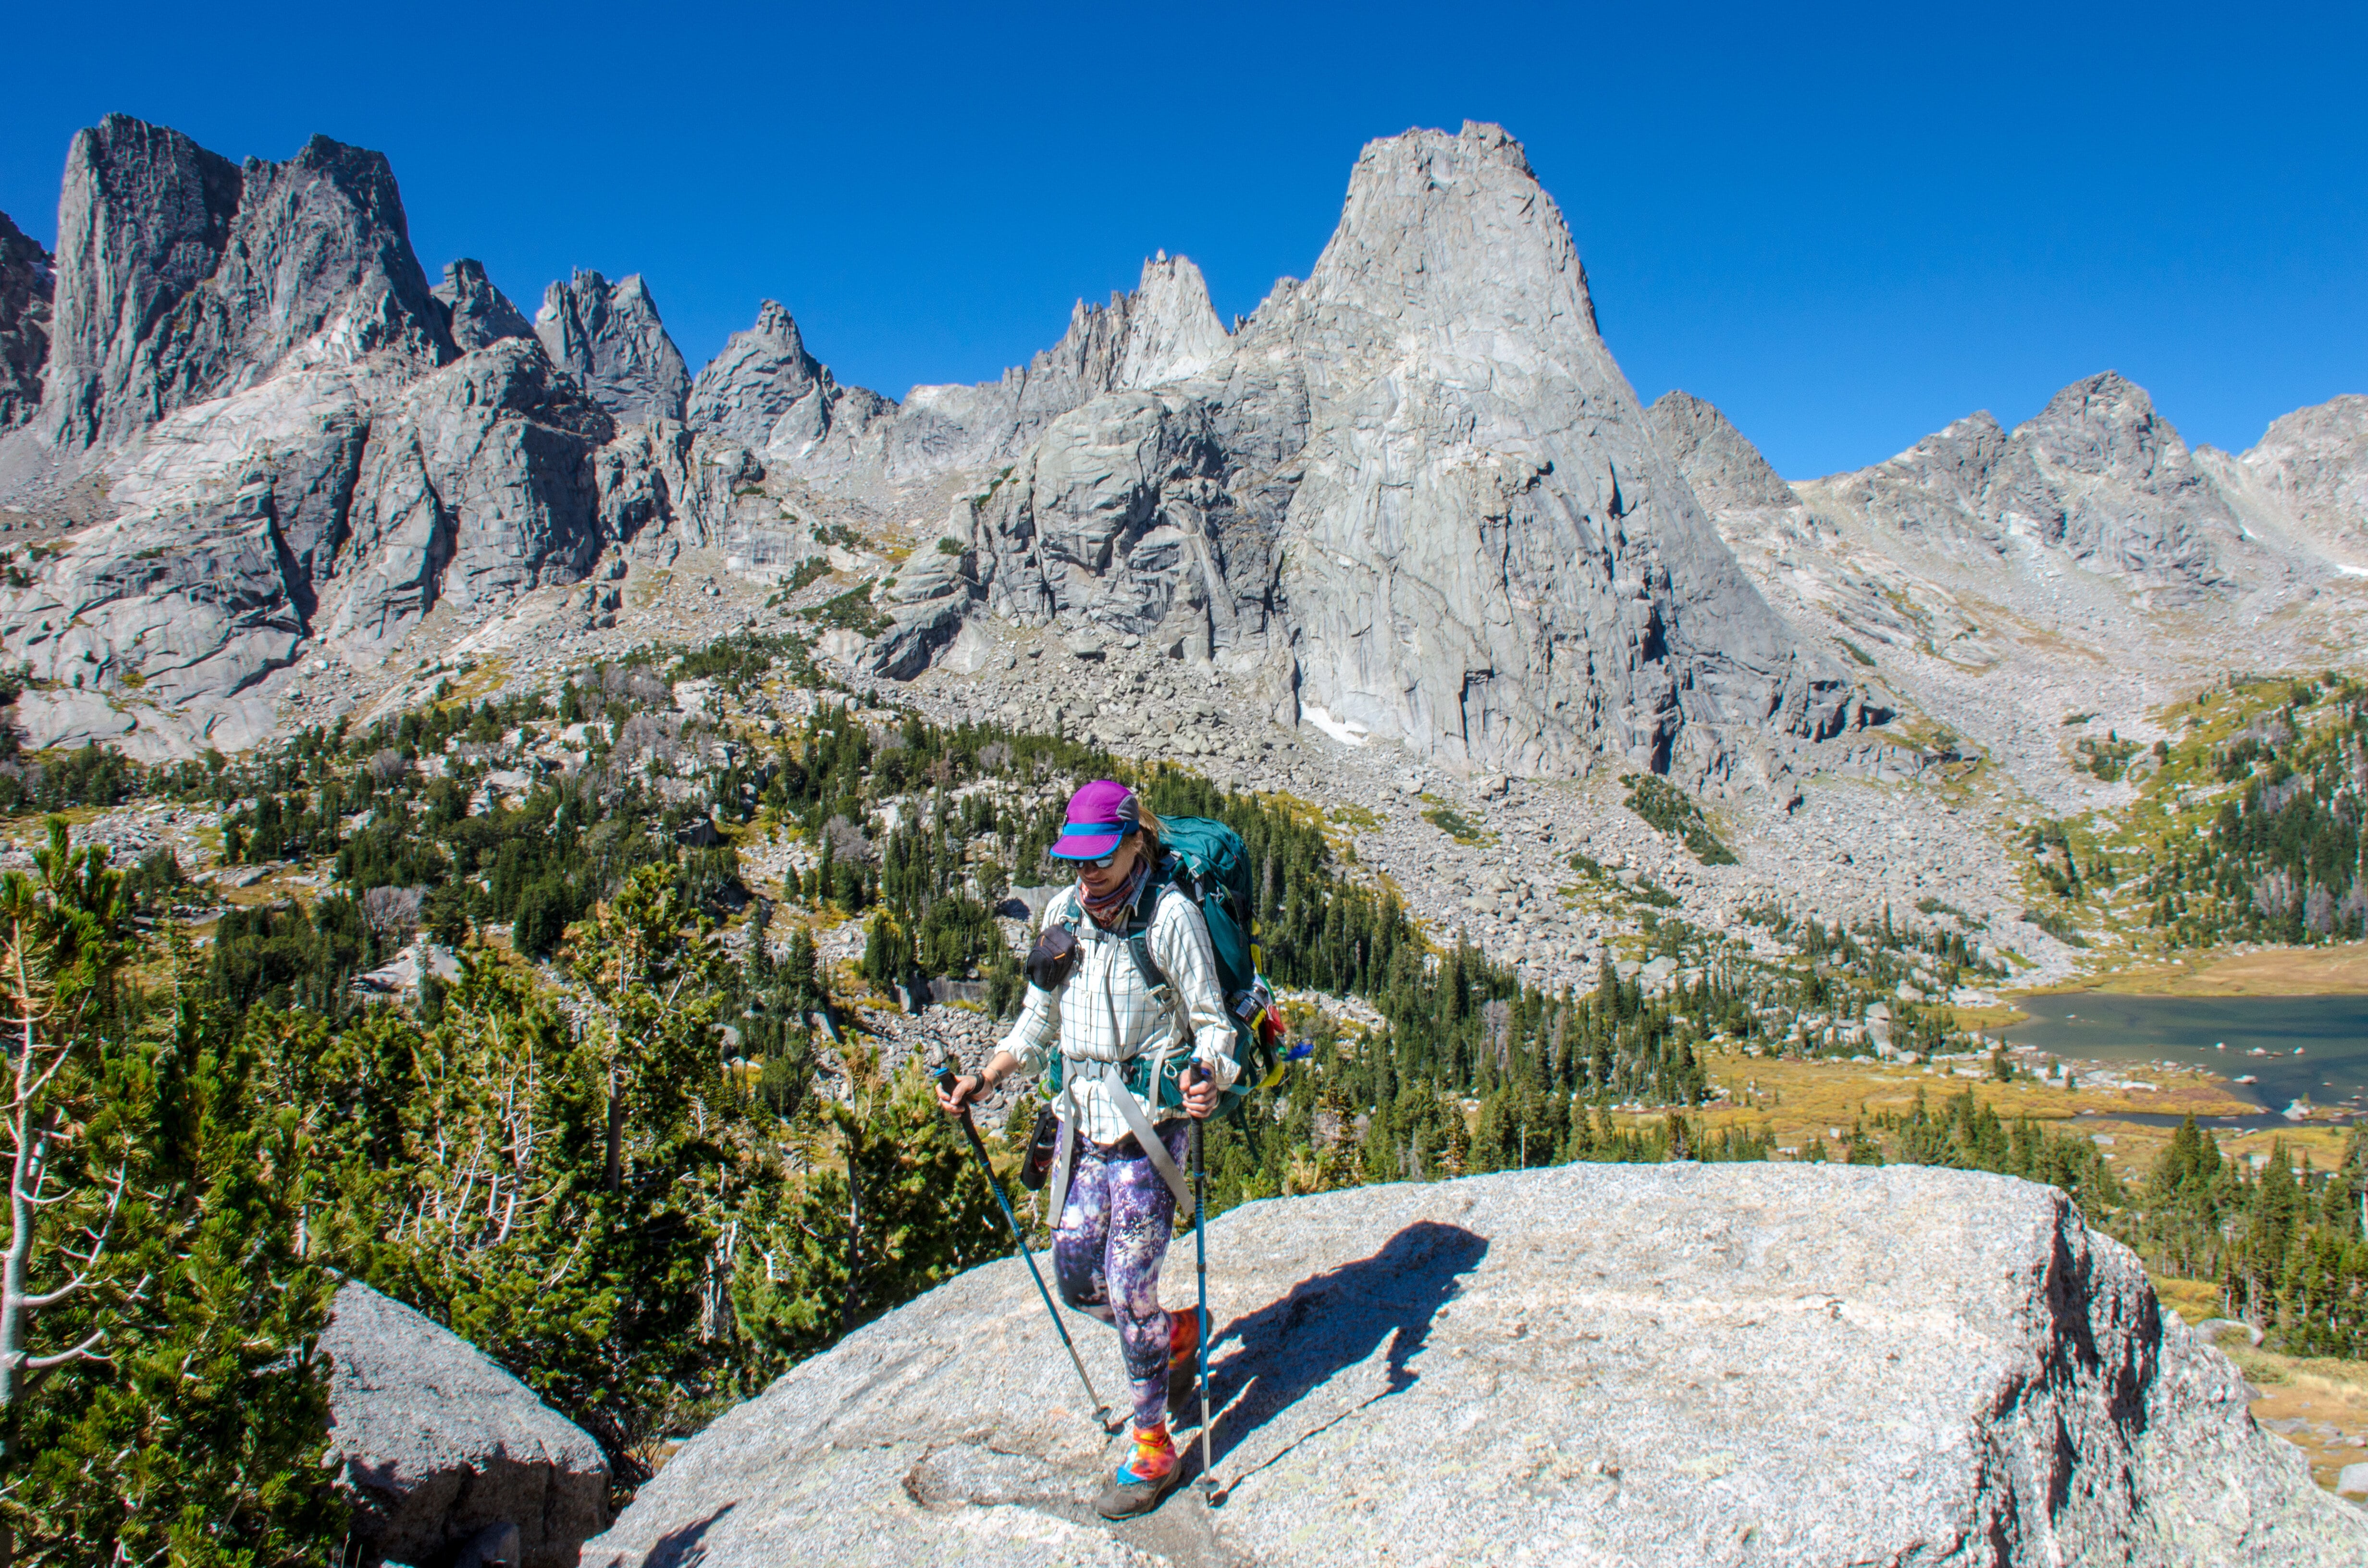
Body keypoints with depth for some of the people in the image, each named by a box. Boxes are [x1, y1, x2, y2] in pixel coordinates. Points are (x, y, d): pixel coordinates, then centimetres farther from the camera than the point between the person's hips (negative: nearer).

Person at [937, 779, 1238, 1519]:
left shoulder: (1170, 915, -14)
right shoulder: (1064, 912, 4)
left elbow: (1213, 1023, -10)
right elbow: (1040, 1020, 15)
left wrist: (1206, 1078, -30)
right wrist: (983, 1079, 5)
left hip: (1151, 1118, -6)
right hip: (1084, 1117, 7)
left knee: (1129, 1289, -4)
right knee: (1075, 1275, 10)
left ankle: (1154, 1449, 16)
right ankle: (1179, 1335, 39)